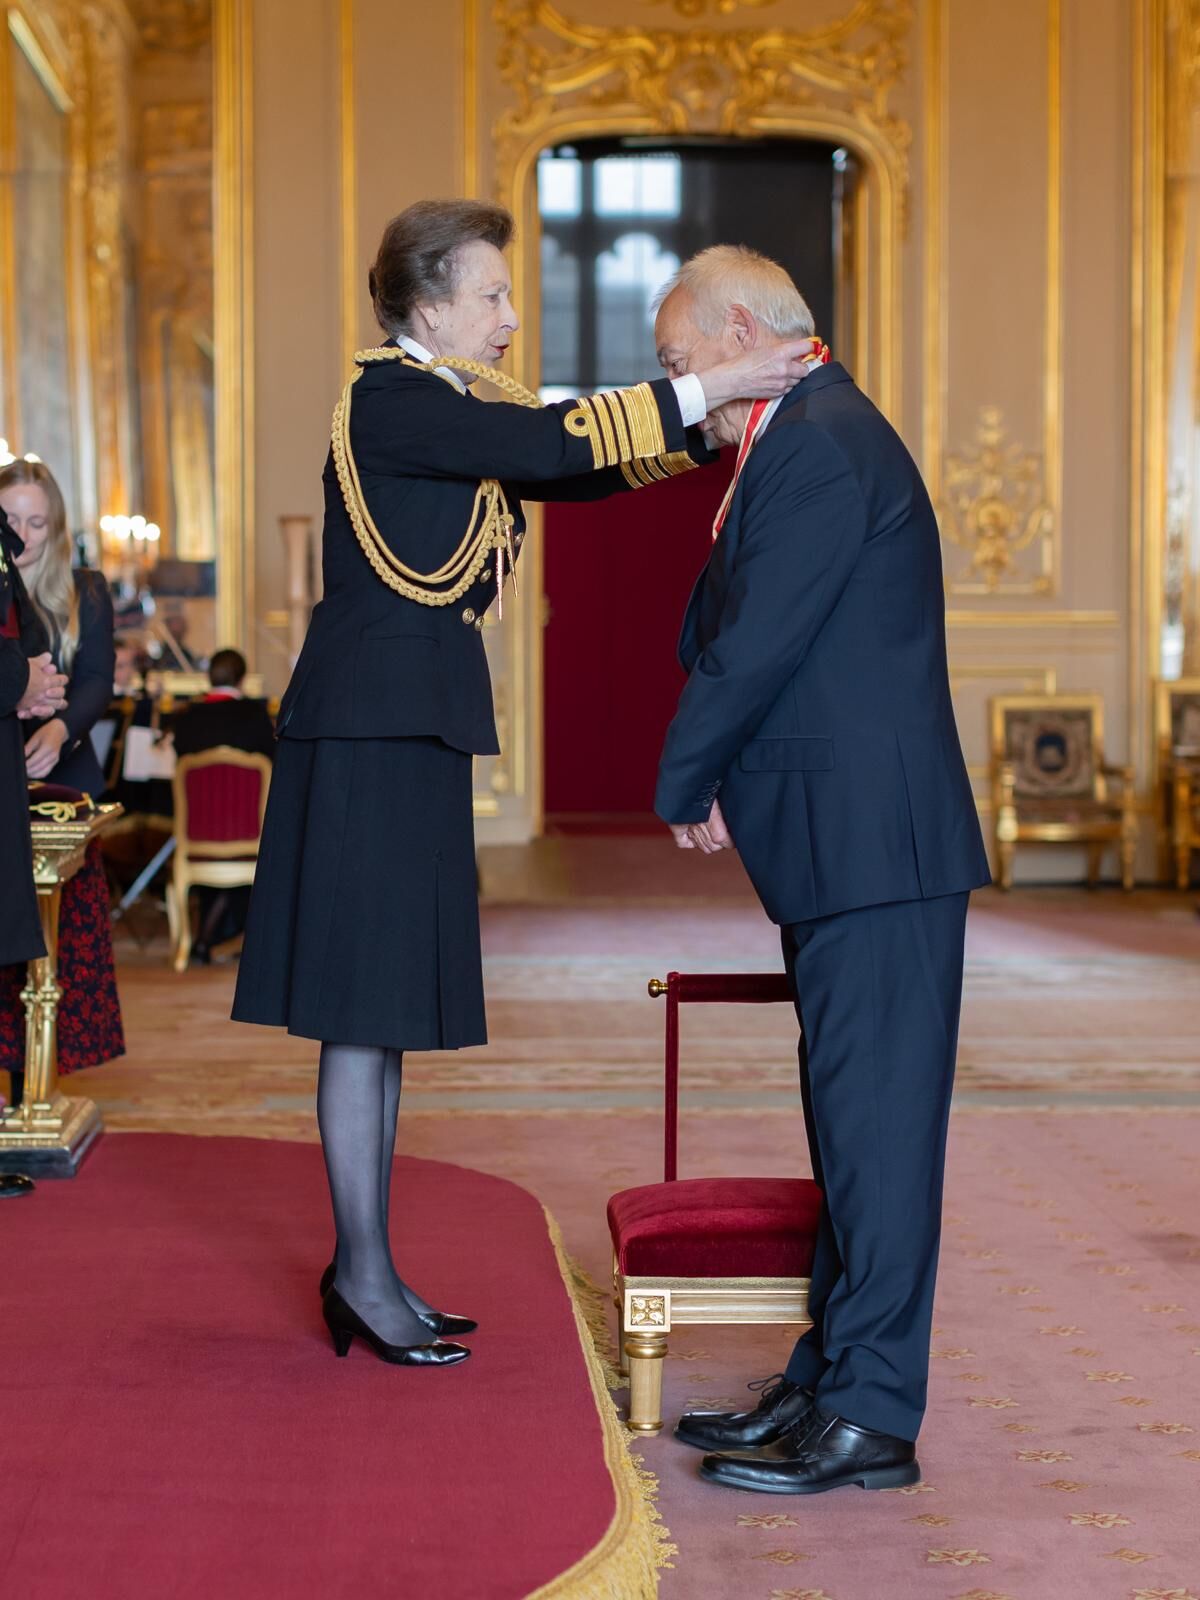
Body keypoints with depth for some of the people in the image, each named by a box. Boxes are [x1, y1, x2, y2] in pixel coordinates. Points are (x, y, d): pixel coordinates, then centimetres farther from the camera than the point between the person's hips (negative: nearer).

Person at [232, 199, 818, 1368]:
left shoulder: (439, 409, 17)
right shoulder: (387, 403, -13)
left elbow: (569, 469, 14)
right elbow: (549, 447, -23)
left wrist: (714, 415, 5)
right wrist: (700, 393, -19)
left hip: (411, 728, 10)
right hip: (373, 729, -10)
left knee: (386, 1007, 12)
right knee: (366, 1005, -4)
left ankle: (364, 1265, 19)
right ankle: (364, 1273, 4)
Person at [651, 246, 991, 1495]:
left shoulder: (817, 449, -14)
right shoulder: (816, 437, 20)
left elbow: (753, 648, -17)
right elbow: (729, 638, 18)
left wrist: (682, 784, -3)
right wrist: (708, 778, 5)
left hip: (873, 838, -11)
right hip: (848, 840, 11)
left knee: (873, 1115, -6)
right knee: (851, 1115, 14)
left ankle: (870, 1415, 1)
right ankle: (832, 1377, 23)